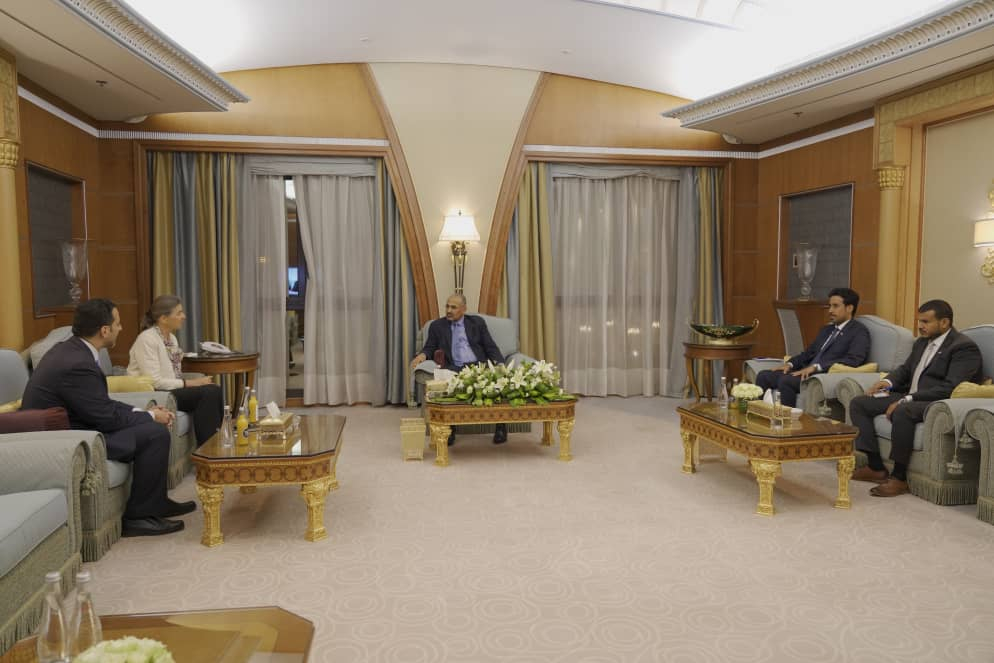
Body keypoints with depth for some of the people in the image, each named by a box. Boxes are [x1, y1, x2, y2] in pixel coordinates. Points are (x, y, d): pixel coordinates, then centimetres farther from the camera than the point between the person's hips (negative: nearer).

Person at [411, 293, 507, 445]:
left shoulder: (477, 322, 15)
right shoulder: (437, 325, 16)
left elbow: (491, 347, 10)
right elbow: (429, 348, 15)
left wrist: (500, 365, -8)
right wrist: (422, 355, -10)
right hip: (454, 368, 0)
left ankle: (500, 426, -16)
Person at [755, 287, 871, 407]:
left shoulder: (859, 331, -1)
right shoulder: (826, 329, 25)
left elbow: (853, 360, -16)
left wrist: (816, 367, -23)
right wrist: (790, 364, 3)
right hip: (808, 373, 8)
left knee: (786, 380, -31)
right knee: (764, 376, -10)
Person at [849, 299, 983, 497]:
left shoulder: (964, 347, -10)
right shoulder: (922, 342, 17)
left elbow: (950, 388, -21)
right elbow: (905, 369, 26)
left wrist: (906, 400, -26)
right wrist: (888, 381, 1)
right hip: (909, 398, 9)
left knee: (901, 412, -39)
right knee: (858, 403, -1)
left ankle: (899, 477, -24)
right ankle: (876, 467, -4)